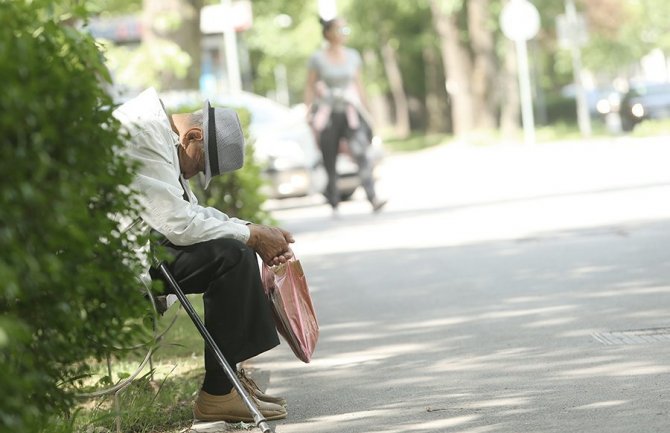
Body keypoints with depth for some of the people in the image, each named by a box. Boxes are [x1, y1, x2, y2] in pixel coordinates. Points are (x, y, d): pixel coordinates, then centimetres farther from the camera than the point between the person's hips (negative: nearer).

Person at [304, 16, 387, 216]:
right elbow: (309, 88, 1)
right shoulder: (317, 58, -1)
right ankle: (334, 205, 13)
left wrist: (364, 111, 15)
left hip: (350, 112, 2)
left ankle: (373, 199, -27)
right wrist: (310, 116, -5)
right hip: (327, 114, -2)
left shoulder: (353, 56, 10)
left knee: (361, 152, -17)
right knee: (330, 162, 1)